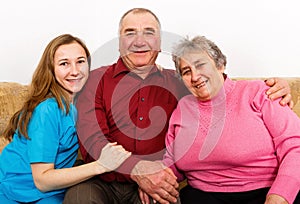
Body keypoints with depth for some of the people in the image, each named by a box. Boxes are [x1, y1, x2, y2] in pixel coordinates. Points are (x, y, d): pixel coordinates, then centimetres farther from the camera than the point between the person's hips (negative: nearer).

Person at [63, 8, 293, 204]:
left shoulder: (176, 83, 12)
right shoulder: (97, 79, 6)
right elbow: (91, 139, -6)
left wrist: (271, 89, -2)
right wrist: (136, 168, -23)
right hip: (100, 183, -1)